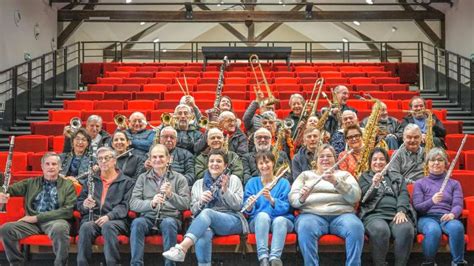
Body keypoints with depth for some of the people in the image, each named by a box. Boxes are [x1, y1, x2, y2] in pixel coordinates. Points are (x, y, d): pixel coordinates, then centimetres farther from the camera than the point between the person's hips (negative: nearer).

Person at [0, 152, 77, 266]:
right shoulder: (31, 183, 19)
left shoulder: (67, 185, 9)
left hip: (55, 220, -3)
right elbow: (13, 188, 4)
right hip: (32, 221, 3)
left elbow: (67, 211, -3)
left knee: (60, 229, -38)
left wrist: (37, 217, -10)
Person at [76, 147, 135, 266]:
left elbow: (125, 205, 0)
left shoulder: (126, 181, 14)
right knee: (86, 227, -32)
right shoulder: (91, 180, 24)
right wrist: (84, 205, -6)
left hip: (115, 220, -2)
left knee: (108, 226, -37)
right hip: (92, 218, 2)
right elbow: (79, 203, 20)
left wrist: (109, 216, -17)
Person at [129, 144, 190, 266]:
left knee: (169, 223, -35)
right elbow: (133, 203, 1)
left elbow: (185, 205, 0)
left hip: (170, 217, -1)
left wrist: (170, 195, -20)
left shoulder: (179, 178, 9)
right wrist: (151, 203, -20)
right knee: (137, 222, -31)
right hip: (148, 217, 1)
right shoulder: (142, 178, 13)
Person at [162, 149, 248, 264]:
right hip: (206, 222, 2)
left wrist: (225, 190, -14)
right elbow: (194, 211, 16)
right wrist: (201, 201, -6)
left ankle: (182, 248, -50)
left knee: (207, 213, -36)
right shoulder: (198, 184, 21)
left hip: (232, 221, -2)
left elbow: (238, 206, 3)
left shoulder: (234, 180, 14)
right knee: (203, 234, -37)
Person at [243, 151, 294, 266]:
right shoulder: (252, 182, 9)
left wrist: (271, 199, -26)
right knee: (263, 215, -33)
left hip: (282, 220, 0)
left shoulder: (283, 183, 6)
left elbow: (285, 208, -8)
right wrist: (249, 206, -24)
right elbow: (248, 210, 0)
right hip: (259, 221, 0)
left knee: (280, 220, -34)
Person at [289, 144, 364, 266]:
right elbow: (292, 199, 10)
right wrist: (301, 198, -15)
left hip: (342, 214, 1)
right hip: (312, 214, -1)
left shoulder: (344, 175, 22)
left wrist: (336, 182, -12)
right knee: (306, 227, -36)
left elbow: (355, 197, 4)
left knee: (356, 227, -32)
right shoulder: (305, 175, 23)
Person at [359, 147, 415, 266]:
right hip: (374, 214, -2)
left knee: (406, 229, -34)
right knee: (380, 230, -38)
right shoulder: (364, 177, 23)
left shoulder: (397, 177, 27)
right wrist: (374, 185, -13)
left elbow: (404, 195, 11)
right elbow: (363, 197, 7)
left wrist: (401, 211, -9)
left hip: (396, 214, 2)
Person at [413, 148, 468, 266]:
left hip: (447, 217, 2)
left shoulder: (454, 184, 20)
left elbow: (458, 205, 5)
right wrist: (432, 201, -19)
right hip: (427, 217, -1)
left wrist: (452, 214, -20)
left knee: (457, 227, -37)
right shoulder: (420, 183, 14)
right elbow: (417, 208, 3)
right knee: (433, 230, -39)